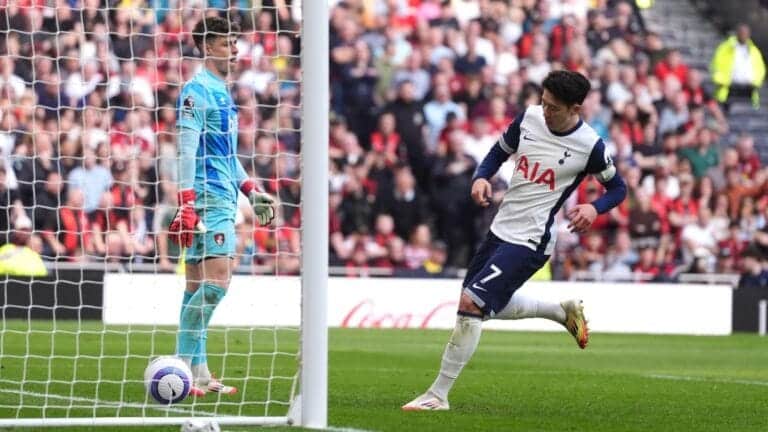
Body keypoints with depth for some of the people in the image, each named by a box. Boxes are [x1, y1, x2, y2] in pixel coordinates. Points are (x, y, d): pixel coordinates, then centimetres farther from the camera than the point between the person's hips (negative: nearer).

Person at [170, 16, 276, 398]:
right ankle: (185, 364, -13)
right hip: (208, 199, -10)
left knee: (199, 283, 8)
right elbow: (186, 150, -16)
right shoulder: (196, 91, -10)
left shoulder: (222, 92, 20)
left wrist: (250, 190, 23)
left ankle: (196, 371, 8)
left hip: (223, 198, 10)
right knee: (217, 279, -15)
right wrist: (186, 203, -22)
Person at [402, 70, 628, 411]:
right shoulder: (529, 118, -1)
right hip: (500, 229, 7)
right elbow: (500, 150, 16)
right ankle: (564, 311, 42)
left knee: (471, 303, -17)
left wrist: (594, 208, -19)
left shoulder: (589, 145, -13)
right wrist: (481, 178, -5)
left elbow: (618, 188, 1)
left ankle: (438, 395, -10)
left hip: (529, 242, -7)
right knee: (491, 307, 21)